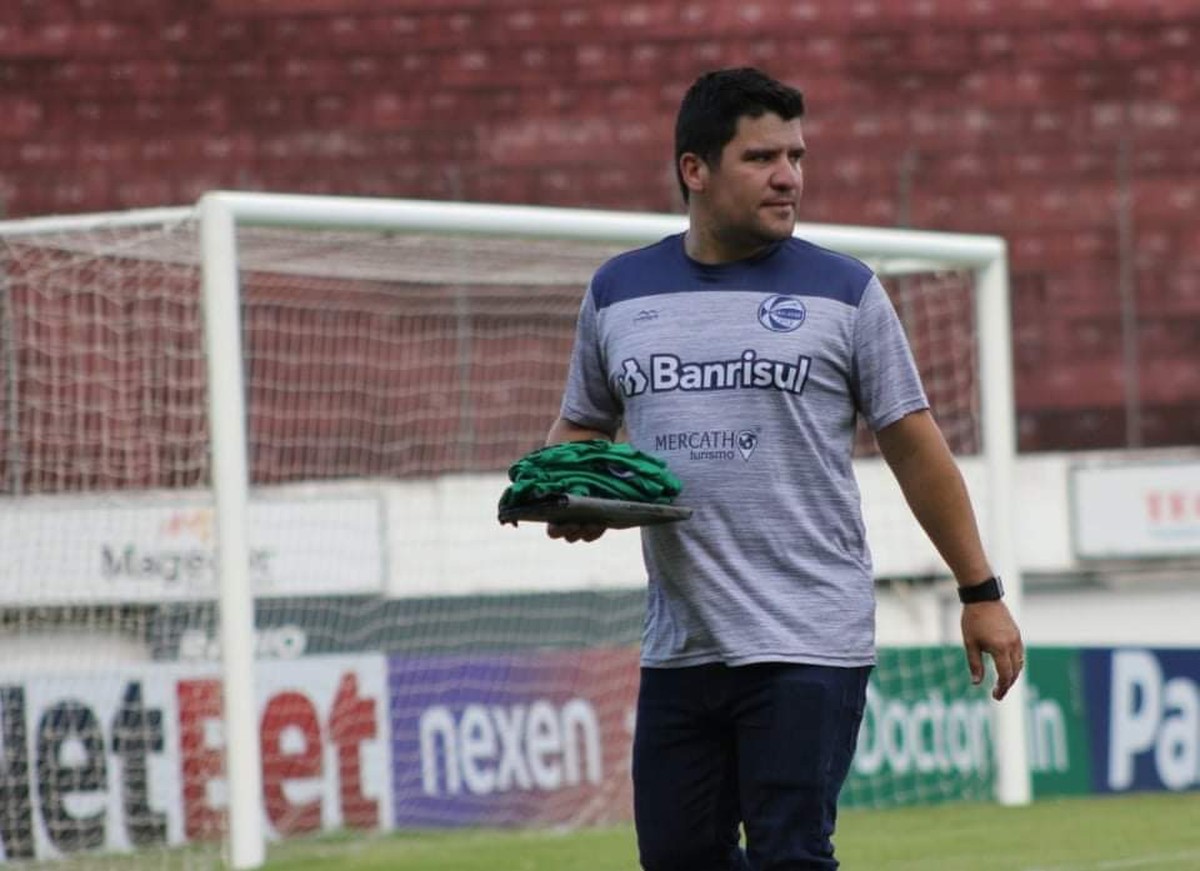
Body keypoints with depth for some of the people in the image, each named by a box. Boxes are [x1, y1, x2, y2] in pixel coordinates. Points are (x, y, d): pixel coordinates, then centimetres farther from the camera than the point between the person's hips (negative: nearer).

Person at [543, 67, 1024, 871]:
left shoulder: (841, 291, 0)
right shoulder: (619, 292, 8)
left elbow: (915, 447, 3)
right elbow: (583, 426, 20)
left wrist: (981, 593, 2)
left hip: (808, 645, -4)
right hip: (680, 646, 4)